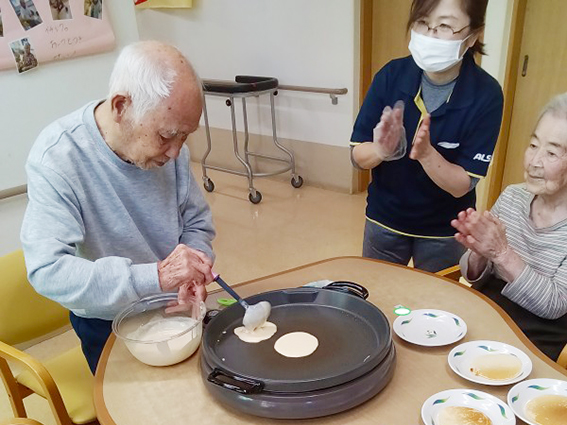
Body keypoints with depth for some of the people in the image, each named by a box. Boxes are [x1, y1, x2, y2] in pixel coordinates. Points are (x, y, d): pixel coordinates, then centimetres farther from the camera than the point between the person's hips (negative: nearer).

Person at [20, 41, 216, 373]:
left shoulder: (166, 143, -12)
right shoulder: (56, 157, -25)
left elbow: (197, 222, -1)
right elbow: (46, 270, -32)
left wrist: (193, 270, -21)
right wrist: (155, 276, -40)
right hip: (110, 325, -4)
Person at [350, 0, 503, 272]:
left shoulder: (486, 95, -19)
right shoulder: (391, 75, -14)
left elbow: (461, 185, -19)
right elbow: (358, 157, -10)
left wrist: (425, 153, -37)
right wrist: (380, 150, -32)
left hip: (444, 231, -1)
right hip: (384, 220, 2)